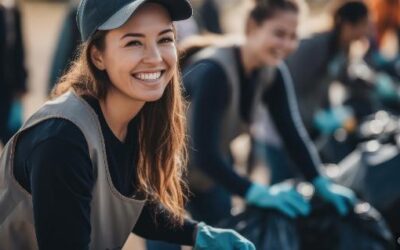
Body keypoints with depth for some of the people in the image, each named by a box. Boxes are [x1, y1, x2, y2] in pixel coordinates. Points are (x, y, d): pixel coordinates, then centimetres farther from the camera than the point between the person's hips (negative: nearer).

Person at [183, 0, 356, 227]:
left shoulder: (274, 74, -9)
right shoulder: (213, 72, -32)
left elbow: (293, 133, -10)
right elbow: (204, 154, -37)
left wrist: (322, 184, -24)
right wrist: (258, 193, -43)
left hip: (213, 172, 8)